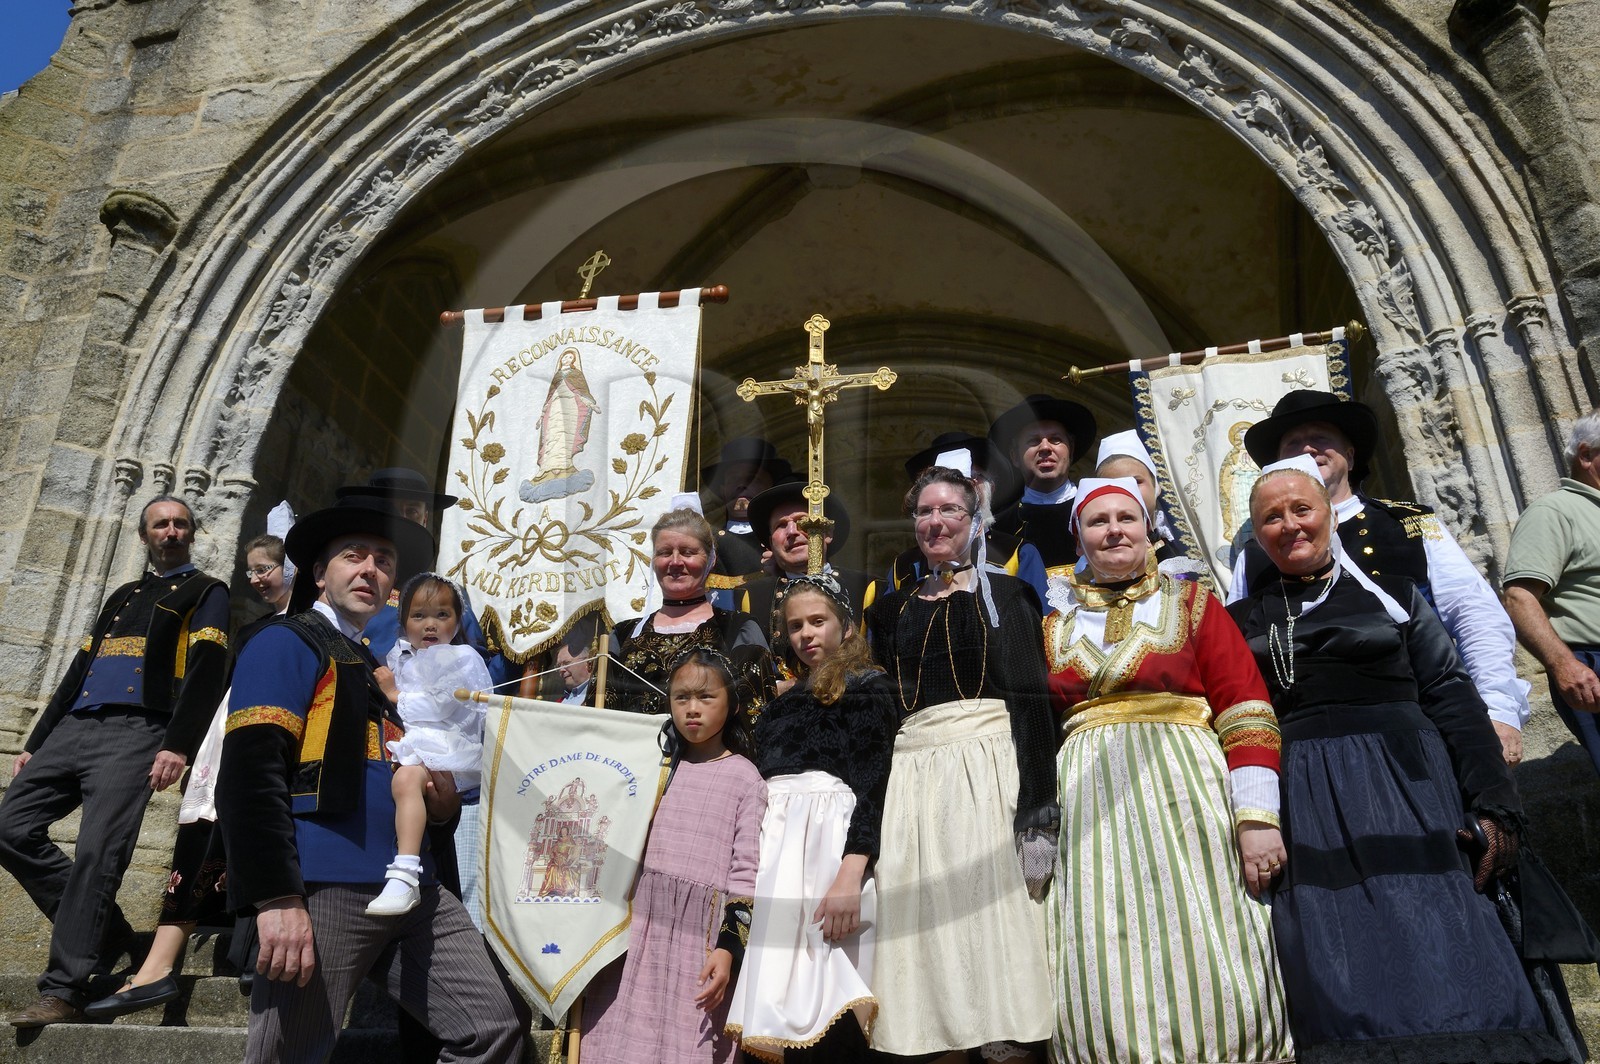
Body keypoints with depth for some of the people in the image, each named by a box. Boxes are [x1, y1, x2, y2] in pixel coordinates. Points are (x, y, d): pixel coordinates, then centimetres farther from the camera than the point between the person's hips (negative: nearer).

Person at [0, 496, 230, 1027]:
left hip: (136, 734, -7)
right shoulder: (121, 596, 26)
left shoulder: (205, 592, 6)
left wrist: (178, 747, -18)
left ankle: (64, 989, -10)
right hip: (72, 729, 7)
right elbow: (79, 670, 25)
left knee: (97, 854, -15)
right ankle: (101, 927, 9)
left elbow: (207, 673, -7)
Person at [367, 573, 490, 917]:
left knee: (406, 778, -34)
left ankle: (405, 876, -41)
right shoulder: (400, 658, 23)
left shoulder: (462, 659, 2)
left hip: (446, 746, -7)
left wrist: (398, 698, 0)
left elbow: (438, 706, -10)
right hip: (407, 745, 8)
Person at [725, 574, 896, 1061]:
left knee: (826, 999, -14)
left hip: (830, 834, -6)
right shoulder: (786, 698, 24)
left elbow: (873, 786, -7)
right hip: (773, 838, 6)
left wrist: (851, 873, -20)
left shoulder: (868, 685, 4)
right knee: (785, 991, 0)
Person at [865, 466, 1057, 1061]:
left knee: (996, 920, -3)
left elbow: (1031, 701, -4)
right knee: (929, 925, 4)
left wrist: (1037, 816, -13)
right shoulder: (892, 609, 15)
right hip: (911, 780, 3)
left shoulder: (1003, 595, 5)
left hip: (992, 769, -3)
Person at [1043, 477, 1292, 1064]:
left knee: (1206, 970, -4)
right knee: (1109, 977, 0)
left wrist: (1257, 815, -10)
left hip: (1186, 789, -2)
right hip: (1090, 807, 2)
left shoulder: (1191, 602, 9)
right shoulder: (1056, 626, 15)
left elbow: (1244, 707, 0)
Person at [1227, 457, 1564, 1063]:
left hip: (1404, 780, 0)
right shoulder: (1243, 619, 14)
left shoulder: (1390, 594, 13)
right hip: (1301, 797, 0)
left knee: (1438, 952, -8)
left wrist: (1497, 806, -4)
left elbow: (1453, 699, 6)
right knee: (1338, 979, -6)